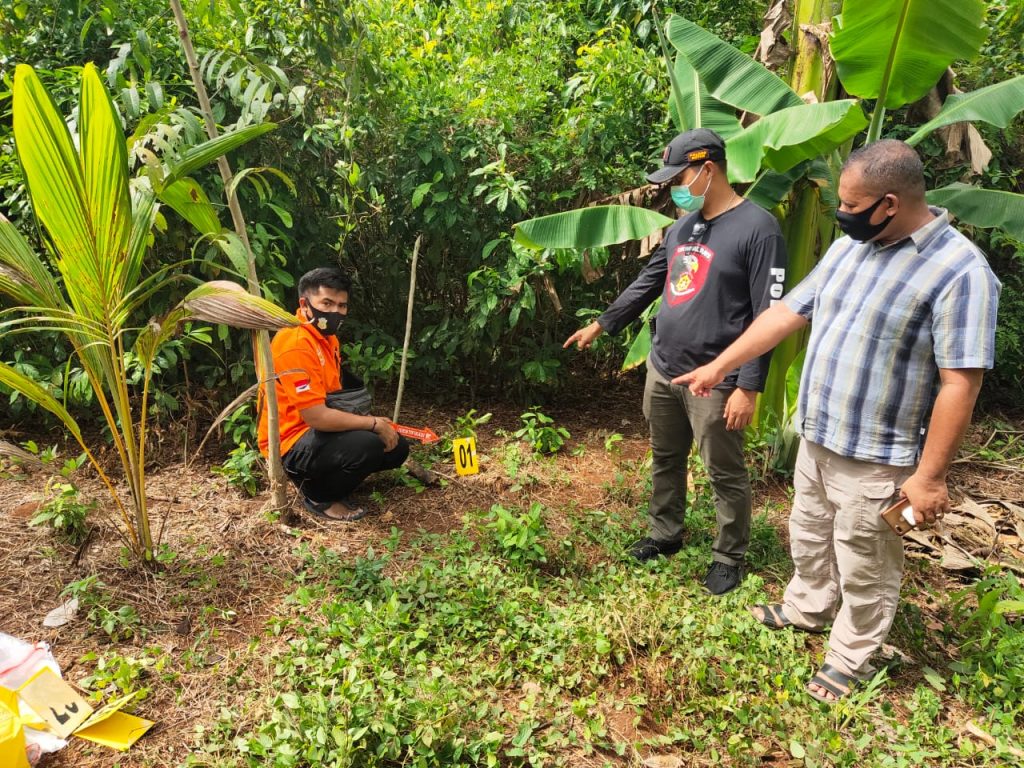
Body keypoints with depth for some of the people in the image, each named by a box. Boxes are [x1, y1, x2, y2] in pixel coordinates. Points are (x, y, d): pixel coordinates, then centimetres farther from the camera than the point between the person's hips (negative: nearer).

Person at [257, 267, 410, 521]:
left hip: (320, 432, 10)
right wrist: (374, 424, -19)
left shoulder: (327, 338, 8)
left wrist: (372, 421, 0)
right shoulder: (295, 343, -23)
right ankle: (318, 496, -5)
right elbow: (316, 416, -28)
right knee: (367, 445, -31)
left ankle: (323, 477, 14)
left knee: (396, 447, 7)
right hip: (292, 443, -9)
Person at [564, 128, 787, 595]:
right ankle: (664, 534, 39)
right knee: (665, 460, 20)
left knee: (725, 474, 8)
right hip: (662, 370, 7)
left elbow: (767, 317, -15)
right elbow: (647, 283, 21)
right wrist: (601, 325, 24)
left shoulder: (757, 228, -13)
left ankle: (729, 557, 26)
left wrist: (749, 386, -18)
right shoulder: (682, 226, 10)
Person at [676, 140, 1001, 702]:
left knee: (862, 566, 11)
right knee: (808, 536, 25)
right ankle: (807, 609, 50)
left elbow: (959, 384, -21)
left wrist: (929, 476, -20)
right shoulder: (850, 248, 4)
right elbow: (788, 313, 9)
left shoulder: (958, 271, -20)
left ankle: (850, 660, 32)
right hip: (816, 438, 7)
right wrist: (719, 366, 9)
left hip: (875, 456, -7)